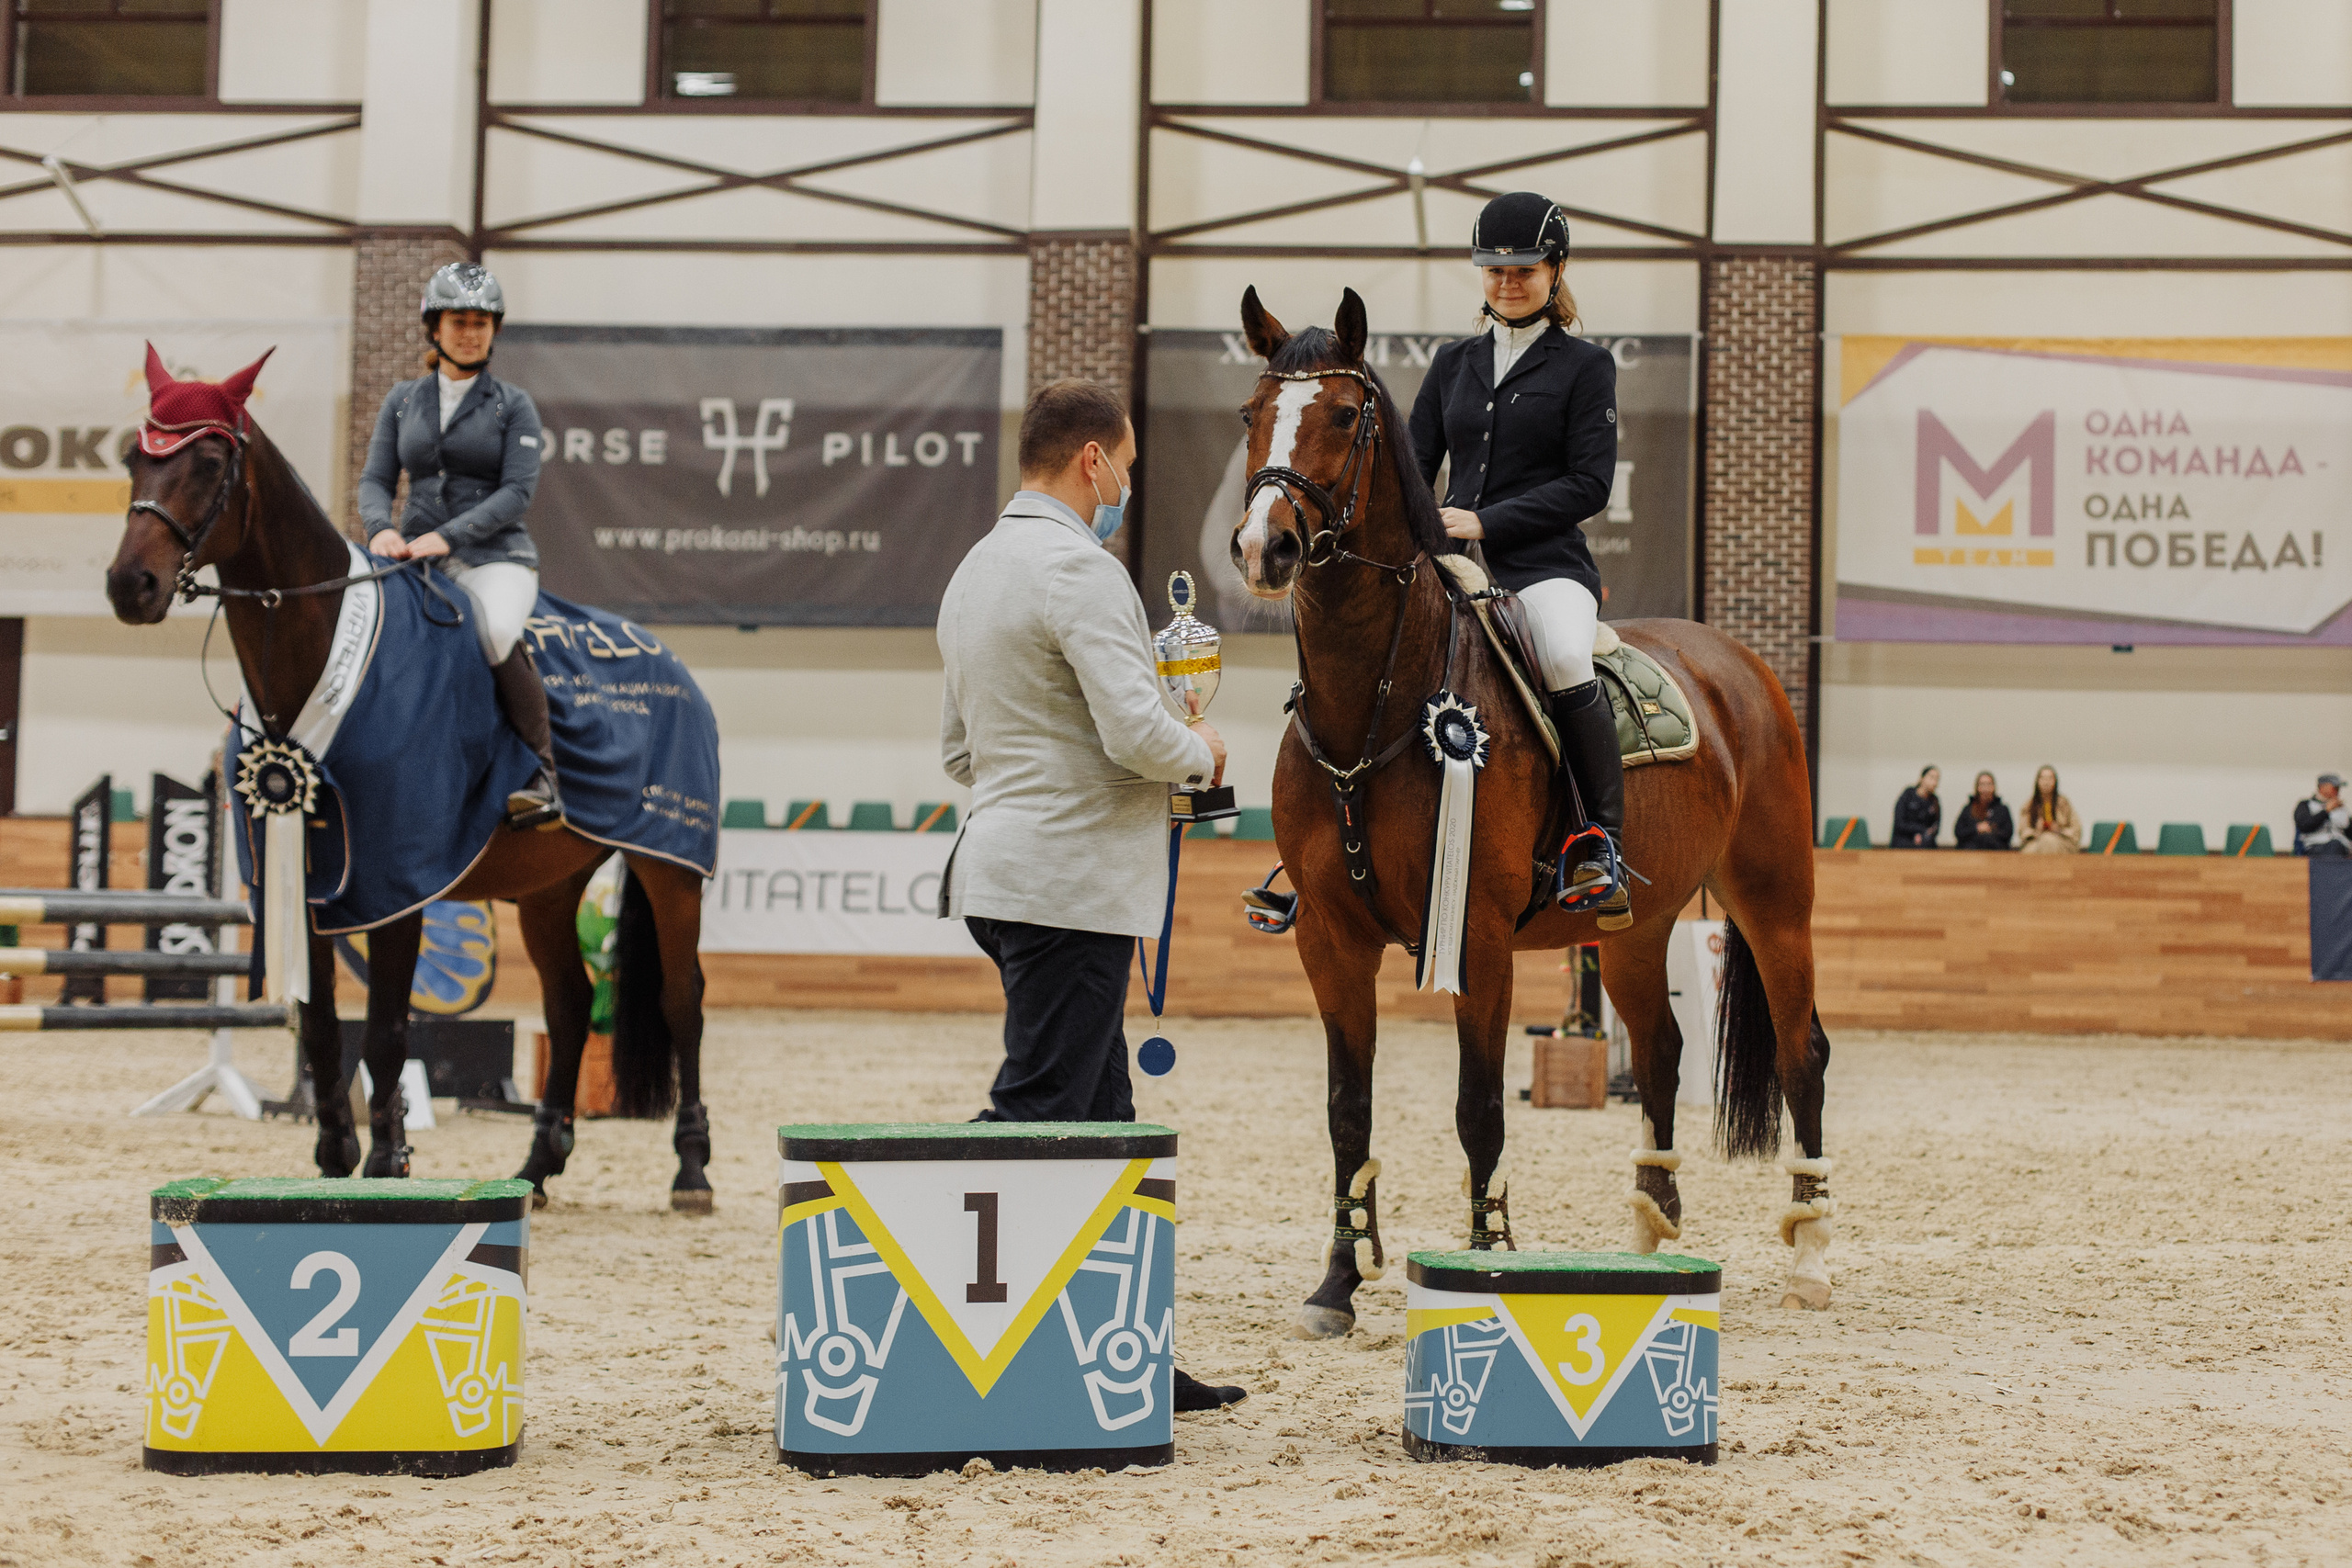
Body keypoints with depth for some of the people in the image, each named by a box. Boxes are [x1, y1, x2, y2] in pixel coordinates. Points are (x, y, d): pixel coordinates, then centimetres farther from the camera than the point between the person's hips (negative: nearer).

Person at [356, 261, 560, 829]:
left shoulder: (513, 405, 4)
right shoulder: (402, 401, 15)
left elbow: (518, 491, -7)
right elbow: (375, 479, 9)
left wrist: (448, 536, -19)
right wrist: (381, 528, -14)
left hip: (494, 554, -4)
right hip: (416, 554, 4)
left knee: (496, 633, -36)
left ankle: (543, 773, -24)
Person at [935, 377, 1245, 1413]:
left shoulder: (976, 571, 17)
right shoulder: (1079, 569, -14)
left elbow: (959, 751, 23)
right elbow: (1137, 732, -22)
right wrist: (1202, 753, -3)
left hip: (1002, 860, 10)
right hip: (1071, 882, -10)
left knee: (1101, 1120, 14)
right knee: (1035, 1118, -7)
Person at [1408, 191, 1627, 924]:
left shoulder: (1585, 366, 3)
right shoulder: (1453, 364, 17)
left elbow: (1589, 484, -5)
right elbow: (1415, 467, 16)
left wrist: (1486, 522, -14)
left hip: (1546, 565, -5)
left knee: (1567, 661, -36)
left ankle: (1604, 846, -29)